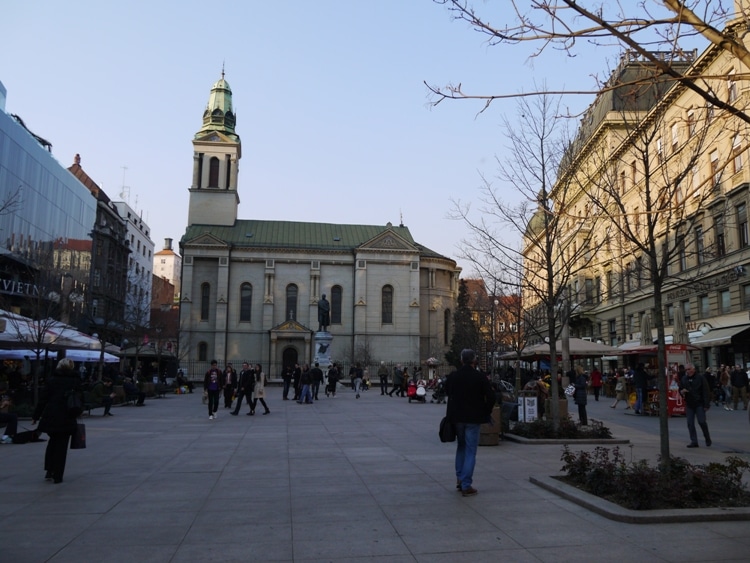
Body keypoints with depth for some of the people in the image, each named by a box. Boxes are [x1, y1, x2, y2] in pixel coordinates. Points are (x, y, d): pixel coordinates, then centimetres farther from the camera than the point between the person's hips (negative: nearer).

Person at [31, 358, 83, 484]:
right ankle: (57, 476, 6)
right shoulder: (76, 381, 2)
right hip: (67, 420, -1)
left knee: (52, 441, 22)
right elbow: (81, 399, 3)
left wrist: (36, 416, 7)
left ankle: (49, 470, 18)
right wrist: (75, 414, 15)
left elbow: (43, 399, 1)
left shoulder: (52, 380, 2)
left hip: (51, 417, 1)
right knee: (61, 446, 5)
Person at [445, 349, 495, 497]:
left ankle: (459, 478, 24)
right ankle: (466, 485, 3)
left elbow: (447, 392, 10)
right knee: (470, 451, 3)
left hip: (457, 417, 4)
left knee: (461, 446, 22)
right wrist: (486, 412, 1)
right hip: (473, 418, -3)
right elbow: (491, 397, -13)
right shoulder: (480, 378, -12)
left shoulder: (452, 376, -2)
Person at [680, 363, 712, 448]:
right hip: (689, 405, 4)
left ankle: (707, 438, 16)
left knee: (702, 421, -8)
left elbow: (706, 392, -7)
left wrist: (706, 404, -12)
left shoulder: (700, 378, -6)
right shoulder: (684, 379, 8)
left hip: (699, 404, -4)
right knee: (690, 423, 1)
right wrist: (682, 392, -7)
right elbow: (680, 390, 19)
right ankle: (694, 441, 7)